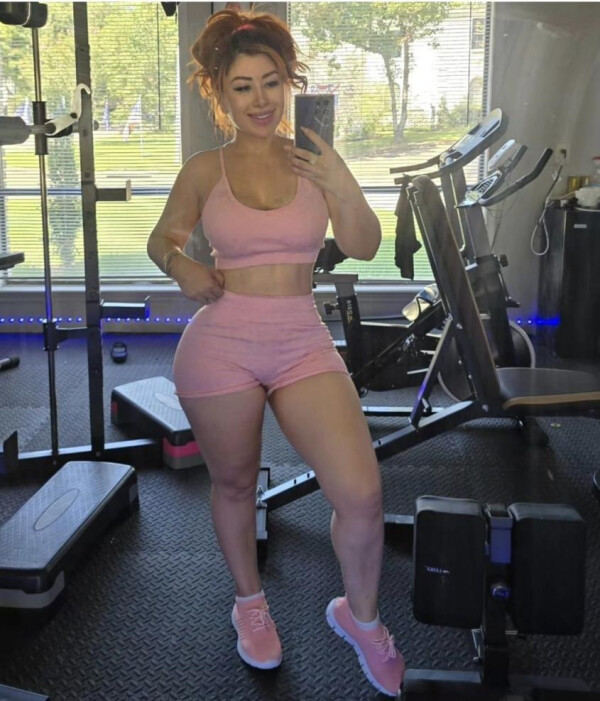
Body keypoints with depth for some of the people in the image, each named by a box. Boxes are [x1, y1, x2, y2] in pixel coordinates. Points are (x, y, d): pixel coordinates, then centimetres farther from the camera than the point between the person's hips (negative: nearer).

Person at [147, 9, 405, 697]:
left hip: (303, 343, 1)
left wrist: (343, 186, -17)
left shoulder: (313, 160, 3)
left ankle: (360, 615, 17)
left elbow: (365, 247, -1)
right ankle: (249, 600, 43)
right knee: (234, 485, 14)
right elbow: (161, 236, 15)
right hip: (220, 345, 0)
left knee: (362, 492, -11)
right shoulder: (204, 170, 1)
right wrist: (179, 264, -7)